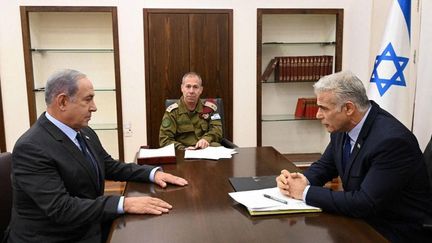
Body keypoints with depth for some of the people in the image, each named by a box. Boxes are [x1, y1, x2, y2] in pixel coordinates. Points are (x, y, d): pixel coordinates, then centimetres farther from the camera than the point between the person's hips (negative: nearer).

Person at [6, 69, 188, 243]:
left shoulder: (85, 133, 3)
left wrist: (153, 173, -3)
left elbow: (110, 167, 12)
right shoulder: (31, 148, -21)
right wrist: (125, 204, -30)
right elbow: (60, 208, -26)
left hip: (90, 227, 7)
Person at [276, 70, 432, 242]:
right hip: (364, 218, 6)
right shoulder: (343, 126, -5)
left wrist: (306, 192, -23)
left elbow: (366, 203, -29)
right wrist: (303, 180, -14)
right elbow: (325, 165, 8)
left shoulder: (392, 140, -27)